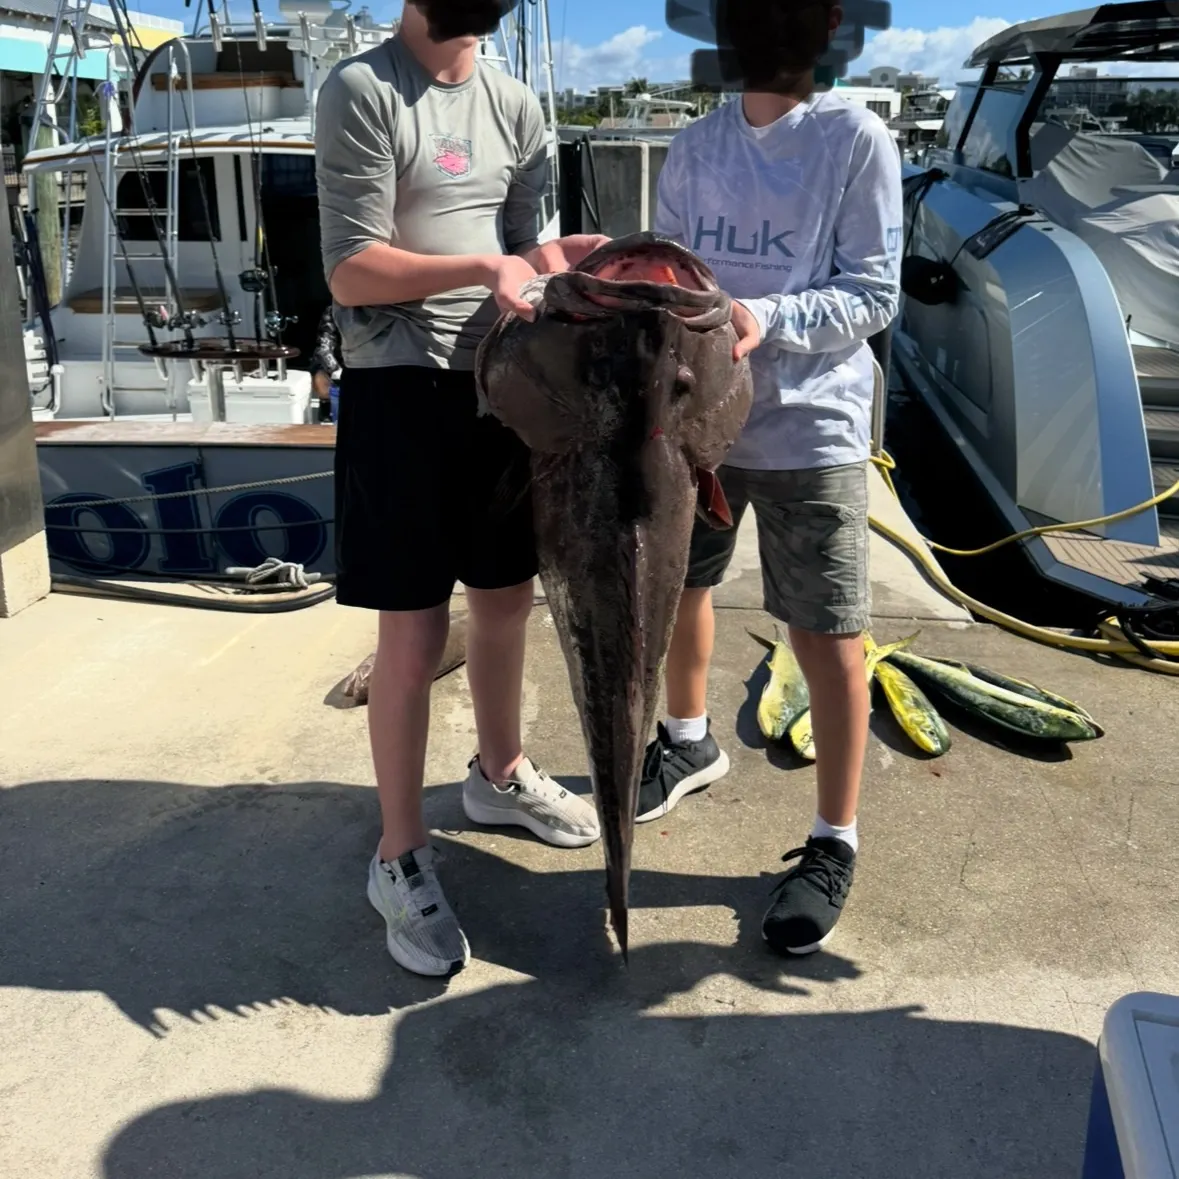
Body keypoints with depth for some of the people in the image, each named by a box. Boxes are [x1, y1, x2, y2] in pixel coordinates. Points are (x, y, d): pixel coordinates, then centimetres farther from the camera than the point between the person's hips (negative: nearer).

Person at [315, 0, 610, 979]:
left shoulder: (514, 105, 11)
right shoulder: (363, 92, -8)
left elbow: (527, 247, 11)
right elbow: (352, 273, -14)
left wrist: (562, 257, -11)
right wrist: (485, 266, -23)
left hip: (501, 382, 7)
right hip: (403, 390, -6)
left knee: (508, 600, 17)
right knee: (415, 635, -3)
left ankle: (499, 774, 39)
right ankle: (401, 859, 12)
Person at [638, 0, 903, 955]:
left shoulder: (858, 142, -6)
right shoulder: (695, 148, 8)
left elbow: (875, 297, -9)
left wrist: (769, 318, -25)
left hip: (811, 431, -5)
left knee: (827, 641, -1)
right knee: (675, 588, 19)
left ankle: (834, 845, 15)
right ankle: (689, 742, 45)